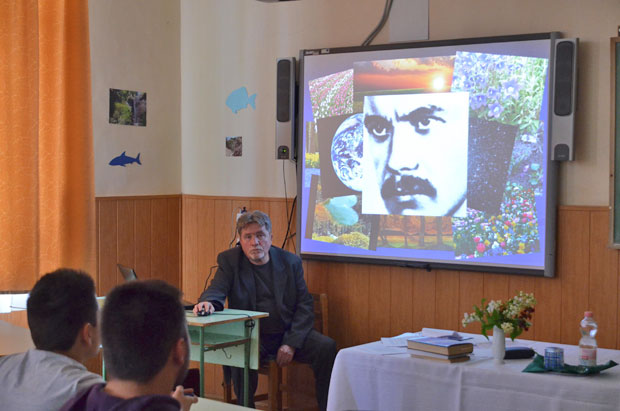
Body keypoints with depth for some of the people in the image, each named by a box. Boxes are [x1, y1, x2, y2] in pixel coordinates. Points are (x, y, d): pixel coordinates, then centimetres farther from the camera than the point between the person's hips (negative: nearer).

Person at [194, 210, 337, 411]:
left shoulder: (290, 261, 7)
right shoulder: (229, 260, 5)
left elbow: (305, 305, 3)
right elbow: (216, 290, -9)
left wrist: (291, 343, -11)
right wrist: (208, 302, -36)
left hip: (289, 333, 2)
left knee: (326, 347, -23)